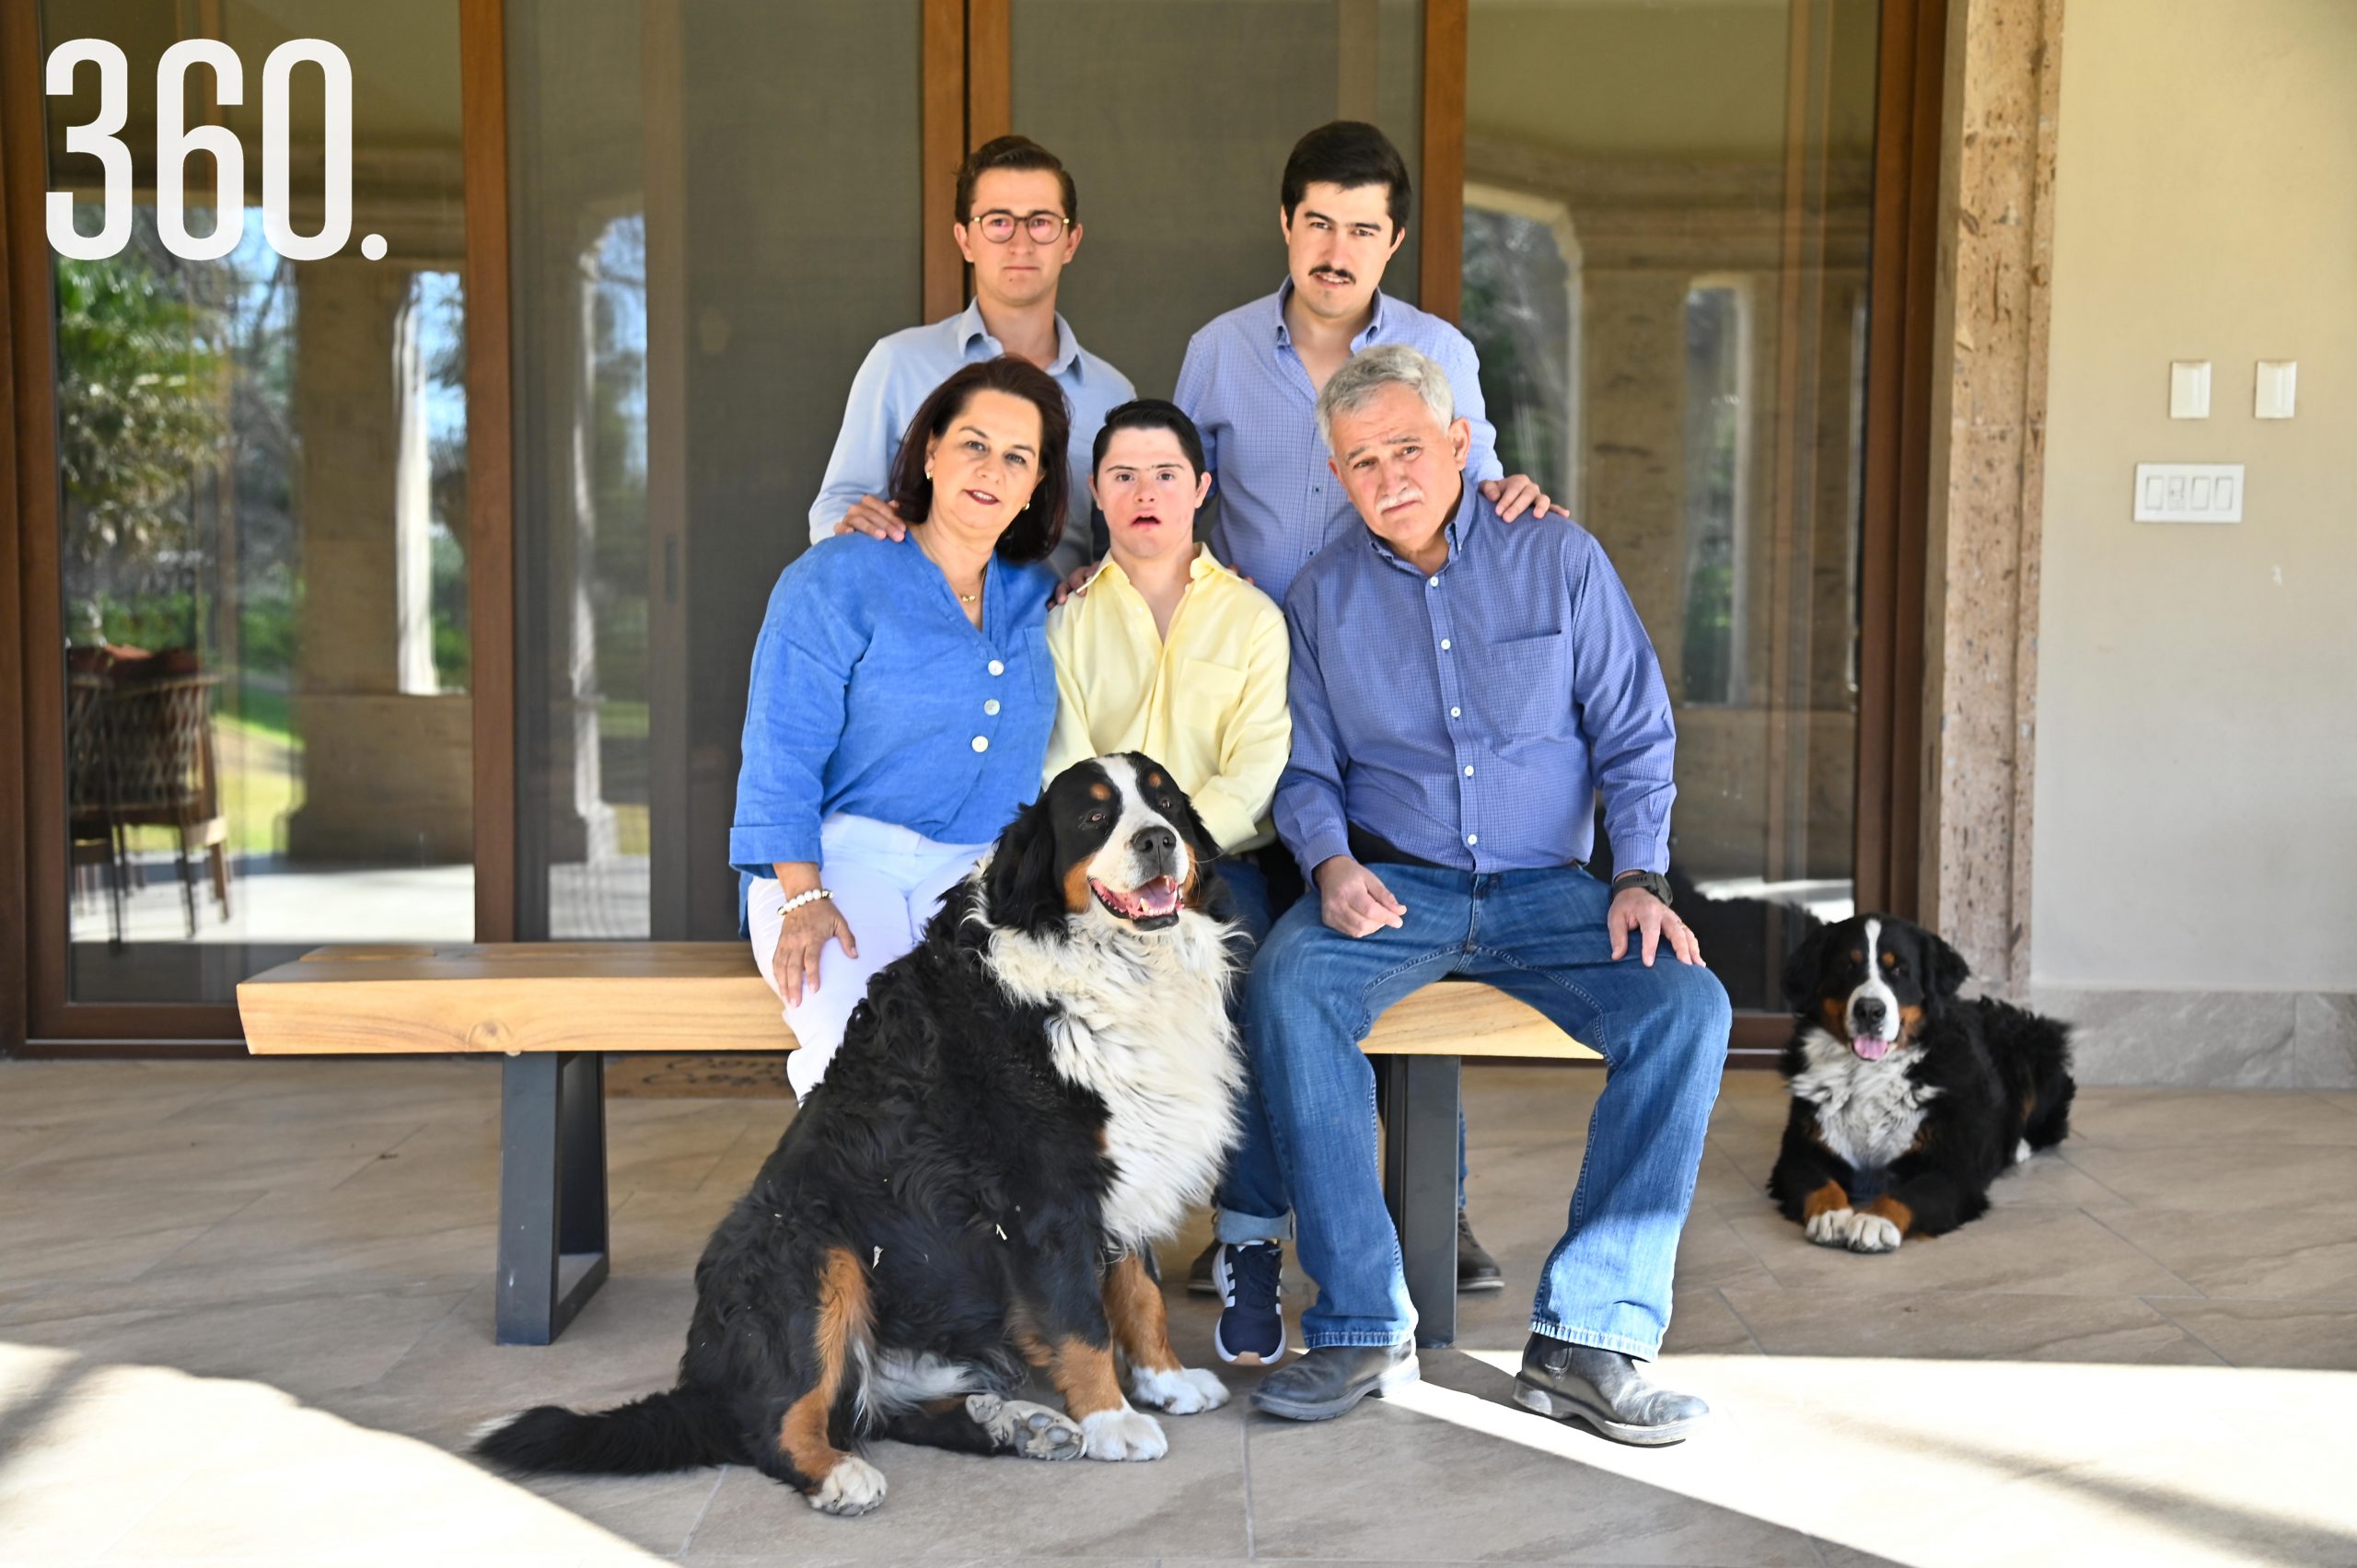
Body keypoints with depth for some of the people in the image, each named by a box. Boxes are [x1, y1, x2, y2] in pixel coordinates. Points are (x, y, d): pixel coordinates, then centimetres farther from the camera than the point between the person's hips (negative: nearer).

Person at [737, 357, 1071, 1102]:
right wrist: (802, 899, -16)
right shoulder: (837, 579, 4)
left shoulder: (1037, 599, 18)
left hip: (980, 875, 3)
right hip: (839, 857, -3)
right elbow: (782, 754, -3)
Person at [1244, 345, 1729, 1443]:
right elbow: (1306, 770, 10)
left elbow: (1635, 739, 5)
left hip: (1546, 887, 0)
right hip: (1390, 885, 0)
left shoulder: (1562, 562, 5)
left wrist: (1639, 877, -10)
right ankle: (1361, 1328, -24)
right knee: (1286, 988, -31)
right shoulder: (1324, 595, 9)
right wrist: (1330, 862, -12)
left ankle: (1586, 1334, -22)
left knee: (1687, 1005, -27)